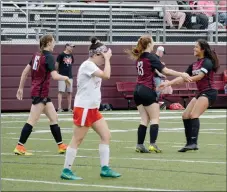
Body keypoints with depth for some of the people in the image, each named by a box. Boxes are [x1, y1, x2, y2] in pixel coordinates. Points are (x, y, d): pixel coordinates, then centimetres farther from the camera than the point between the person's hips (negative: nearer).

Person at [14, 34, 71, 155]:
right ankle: (19, 147, -5)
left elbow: (25, 72, 12)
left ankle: (61, 146, 16)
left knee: (54, 118, 12)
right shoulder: (49, 57, -15)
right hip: (40, 93, -9)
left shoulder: (37, 55, 9)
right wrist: (65, 78, -5)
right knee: (32, 121, -6)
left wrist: (21, 88, 18)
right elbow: (55, 76, -24)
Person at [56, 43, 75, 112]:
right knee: (60, 91, -8)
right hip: (62, 76, -6)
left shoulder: (71, 56, 12)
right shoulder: (61, 55, -8)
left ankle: (69, 108, 10)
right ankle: (59, 107, -10)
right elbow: (56, 64, -5)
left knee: (70, 92, 6)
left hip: (69, 76, 6)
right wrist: (57, 71, 0)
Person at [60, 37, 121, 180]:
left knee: (106, 135, 4)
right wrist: (107, 59, -16)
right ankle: (66, 171, 2)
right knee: (77, 140, -5)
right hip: (83, 108, -10)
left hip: (93, 109, 10)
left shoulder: (93, 66, 15)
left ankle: (105, 168, 6)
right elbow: (106, 75, -24)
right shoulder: (87, 65, -16)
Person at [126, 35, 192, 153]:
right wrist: (181, 75, -15)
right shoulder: (151, 57, -10)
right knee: (155, 118, -3)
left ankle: (139, 145, 0)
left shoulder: (139, 57, 11)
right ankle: (153, 144, -15)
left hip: (138, 90, 7)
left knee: (144, 119, 8)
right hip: (148, 90, -7)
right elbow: (165, 70, -15)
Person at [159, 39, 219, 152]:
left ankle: (194, 143, -30)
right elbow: (183, 77, 15)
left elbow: (200, 76, -24)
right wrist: (168, 83, 7)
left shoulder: (207, 62, -11)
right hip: (201, 93, 9)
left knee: (193, 115, -23)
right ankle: (189, 143, 4)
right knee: (185, 116, 2)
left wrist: (186, 79, -32)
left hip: (209, 92, -9)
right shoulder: (194, 65, 15)